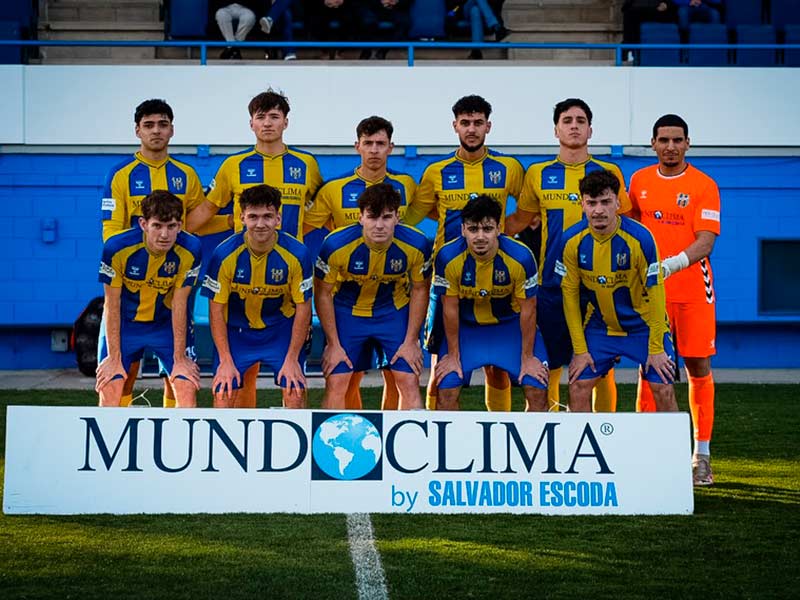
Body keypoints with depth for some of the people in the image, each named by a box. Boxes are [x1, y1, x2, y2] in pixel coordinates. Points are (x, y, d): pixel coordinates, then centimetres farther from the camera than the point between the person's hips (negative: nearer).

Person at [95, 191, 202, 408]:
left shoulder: (189, 250, -22)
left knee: (187, 388, -11)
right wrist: (114, 358, -13)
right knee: (109, 391, -10)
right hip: (123, 324, -1)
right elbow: (112, 305, -15)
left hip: (166, 323, 1)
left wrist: (179, 359, -11)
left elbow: (179, 305, -13)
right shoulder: (117, 248, -25)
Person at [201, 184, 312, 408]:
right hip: (236, 330, 0)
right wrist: (225, 360, -13)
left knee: (295, 393, -10)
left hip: (281, 328, 0)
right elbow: (216, 309, -11)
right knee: (223, 393, -9)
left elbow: (303, 307, -9)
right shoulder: (225, 254, -20)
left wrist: (292, 358, -11)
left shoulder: (296, 253, -19)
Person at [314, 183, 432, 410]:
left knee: (410, 382, -4)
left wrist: (411, 341, -5)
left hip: (395, 311, 1)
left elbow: (419, 290, -5)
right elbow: (323, 294, -12)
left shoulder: (417, 244, -23)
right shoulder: (336, 245, -27)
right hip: (347, 312, -1)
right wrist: (333, 344, -10)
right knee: (336, 384, -5)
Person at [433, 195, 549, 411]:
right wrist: (453, 355, -5)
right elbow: (450, 308, -11)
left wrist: (527, 357, -8)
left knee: (537, 390, -9)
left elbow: (528, 310, -14)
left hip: (511, 323, 0)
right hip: (466, 326, 0)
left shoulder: (521, 257, -26)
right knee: (446, 390, -10)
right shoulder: (448, 257, -24)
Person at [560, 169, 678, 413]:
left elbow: (654, 292, -15)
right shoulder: (572, 241, -14)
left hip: (643, 325, -2)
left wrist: (656, 348, -14)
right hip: (599, 326, 2)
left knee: (663, 390, -8)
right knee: (578, 387, -5)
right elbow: (570, 293, -5)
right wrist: (580, 350, -6)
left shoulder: (640, 237, -22)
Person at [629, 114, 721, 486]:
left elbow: (705, 242, -14)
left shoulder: (704, 186, -5)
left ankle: (702, 455, 8)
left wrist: (672, 264, -30)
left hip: (693, 291, -2)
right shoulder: (639, 181, 7)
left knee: (698, 367, 1)